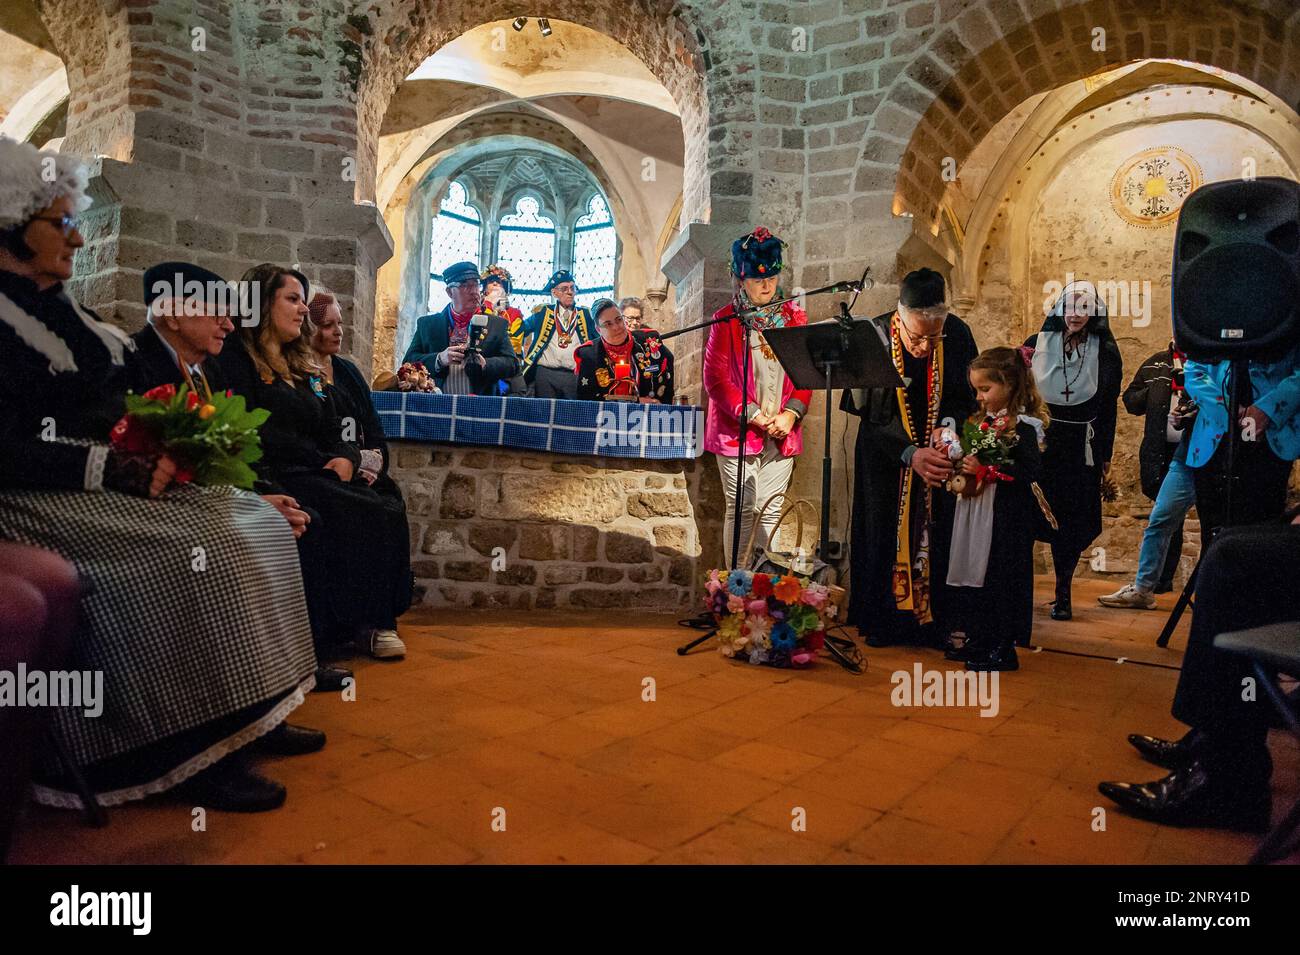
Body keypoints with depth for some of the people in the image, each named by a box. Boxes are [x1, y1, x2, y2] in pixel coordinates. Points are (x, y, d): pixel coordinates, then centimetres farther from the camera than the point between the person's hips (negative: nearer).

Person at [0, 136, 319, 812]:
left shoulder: (64, 309, 18)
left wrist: (164, 446, 0)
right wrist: (122, 469, -22)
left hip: (116, 482, 9)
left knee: (259, 525, -6)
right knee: (197, 553, -28)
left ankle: (248, 717, -4)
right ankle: (196, 754, -16)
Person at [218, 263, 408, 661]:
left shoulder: (304, 364, 26)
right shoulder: (236, 357, 2)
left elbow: (333, 426, 21)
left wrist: (346, 457, -3)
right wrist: (324, 462, -12)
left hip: (317, 472, 7)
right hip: (271, 475, -7)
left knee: (388, 515, -23)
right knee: (363, 516, -29)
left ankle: (378, 621, -21)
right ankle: (351, 625, -19)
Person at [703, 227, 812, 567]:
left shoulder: (793, 317, 10)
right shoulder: (726, 319, -2)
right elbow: (715, 378, -6)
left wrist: (790, 414, -6)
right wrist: (752, 415, -13)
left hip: (781, 433, 3)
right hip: (738, 430, -3)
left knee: (771, 510, 7)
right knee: (740, 510, 0)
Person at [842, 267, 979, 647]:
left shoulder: (958, 335, -13)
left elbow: (971, 395, 0)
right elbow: (869, 413, -19)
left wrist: (949, 424, -21)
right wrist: (910, 454, -30)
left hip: (939, 452, 2)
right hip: (886, 456, -1)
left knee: (936, 535, 3)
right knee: (885, 534, 6)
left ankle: (933, 619, 17)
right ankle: (883, 621, 19)